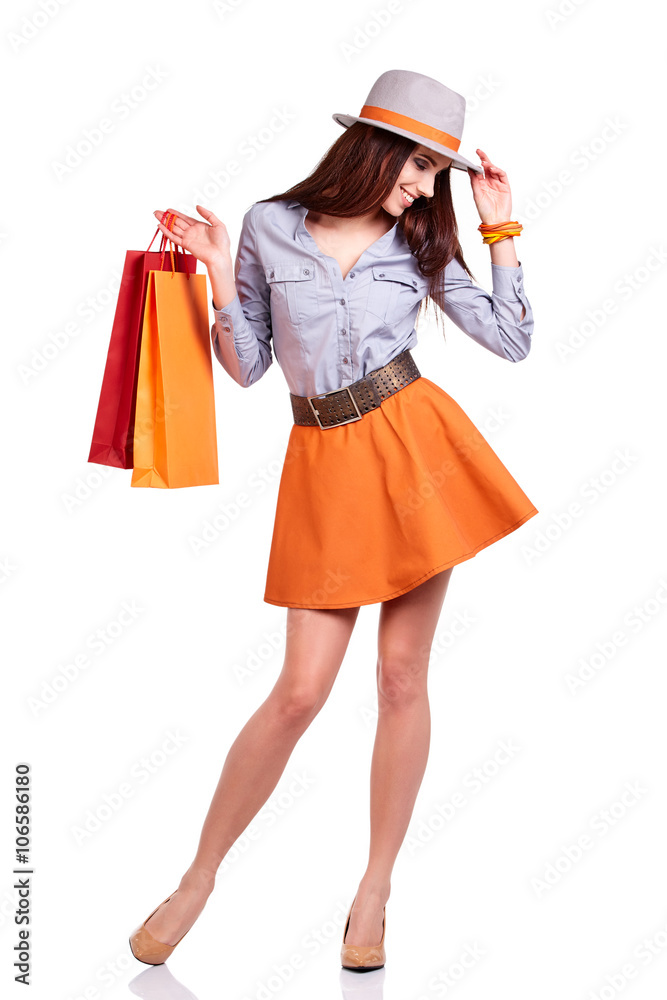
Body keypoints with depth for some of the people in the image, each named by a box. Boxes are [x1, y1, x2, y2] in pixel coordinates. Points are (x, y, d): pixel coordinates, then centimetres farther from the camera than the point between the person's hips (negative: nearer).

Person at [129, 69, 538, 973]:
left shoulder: (421, 243, 8)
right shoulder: (270, 227, 3)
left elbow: (512, 339, 6)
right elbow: (247, 367, 7)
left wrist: (500, 229, 5)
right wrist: (220, 278, -6)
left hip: (415, 444, 2)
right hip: (327, 461, -2)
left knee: (403, 673, 3)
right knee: (302, 690, -4)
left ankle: (376, 889, 20)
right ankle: (199, 880, 17)